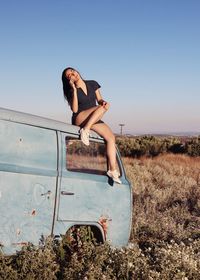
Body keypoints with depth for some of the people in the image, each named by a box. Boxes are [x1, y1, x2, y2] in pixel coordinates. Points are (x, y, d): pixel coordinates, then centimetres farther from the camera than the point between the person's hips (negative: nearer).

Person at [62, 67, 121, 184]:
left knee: (111, 137, -19)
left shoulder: (92, 84, 10)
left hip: (94, 120, 4)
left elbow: (100, 100, 13)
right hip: (79, 119, -4)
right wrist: (74, 89, -15)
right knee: (102, 108, -28)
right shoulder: (71, 90, 1)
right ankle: (85, 131, -33)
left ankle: (112, 170, -21)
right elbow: (75, 109, -11)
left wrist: (104, 102, -12)